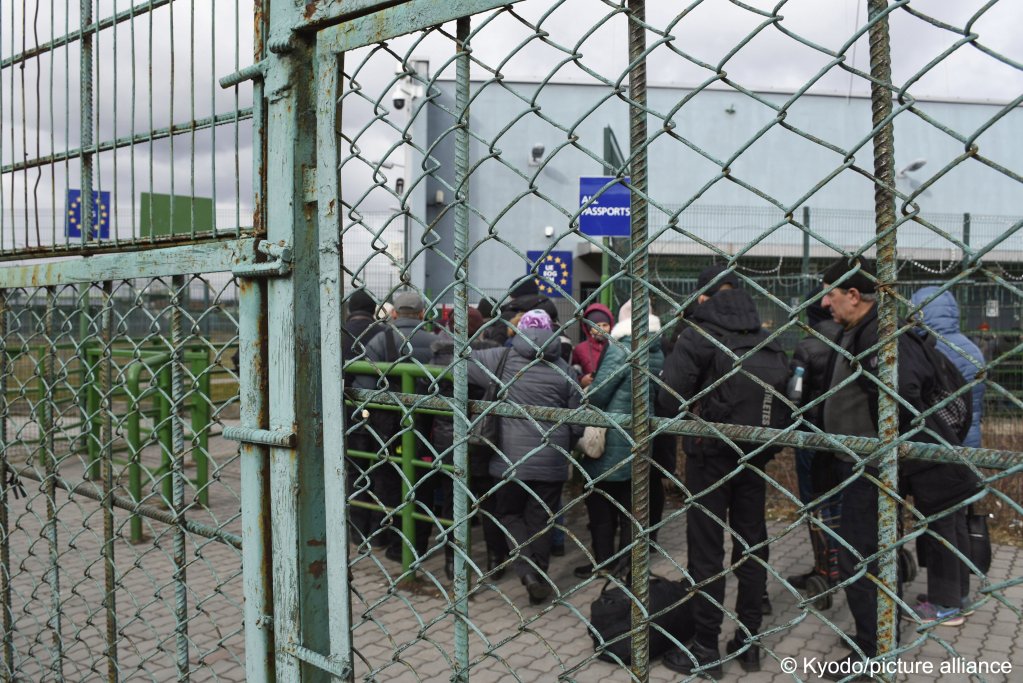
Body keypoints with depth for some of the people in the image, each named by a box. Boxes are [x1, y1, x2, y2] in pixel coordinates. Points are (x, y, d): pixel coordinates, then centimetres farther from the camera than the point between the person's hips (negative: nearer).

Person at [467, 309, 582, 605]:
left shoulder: (500, 359, -5)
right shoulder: (564, 370, 0)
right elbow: (577, 424, 4)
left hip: (510, 459, -1)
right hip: (551, 461, 2)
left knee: (509, 514, 18)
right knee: (542, 519, 16)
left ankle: (527, 569, -1)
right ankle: (540, 582, 23)